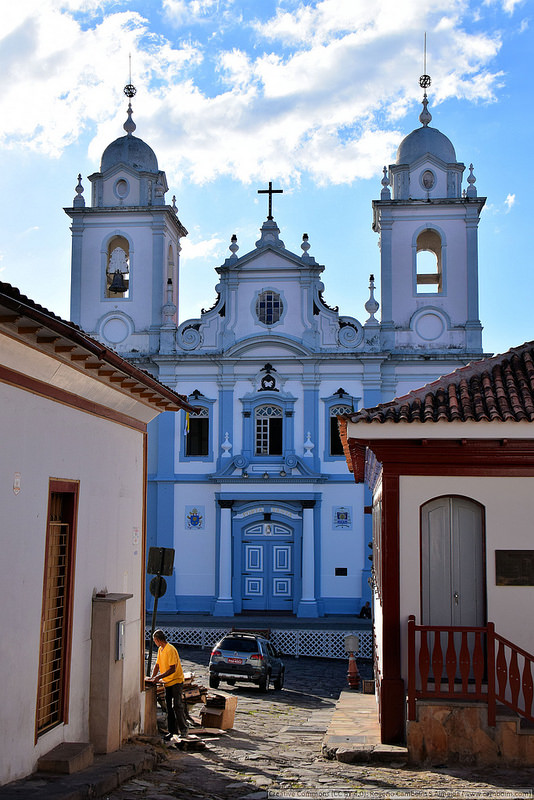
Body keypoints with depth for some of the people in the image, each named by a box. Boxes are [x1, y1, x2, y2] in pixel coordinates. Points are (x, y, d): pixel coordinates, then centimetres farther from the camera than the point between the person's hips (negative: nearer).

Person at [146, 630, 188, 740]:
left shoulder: (170, 650, -18)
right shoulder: (160, 649, 10)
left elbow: (172, 669, -22)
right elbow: (157, 665, 16)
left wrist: (159, 677, -22)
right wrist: (152, 677, 2)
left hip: (176, 681, -9)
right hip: (167, 682, 9)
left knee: (177, 706, -10)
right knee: (169, 708, 9)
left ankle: (183, 729, -2)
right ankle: (172, 730, 14)